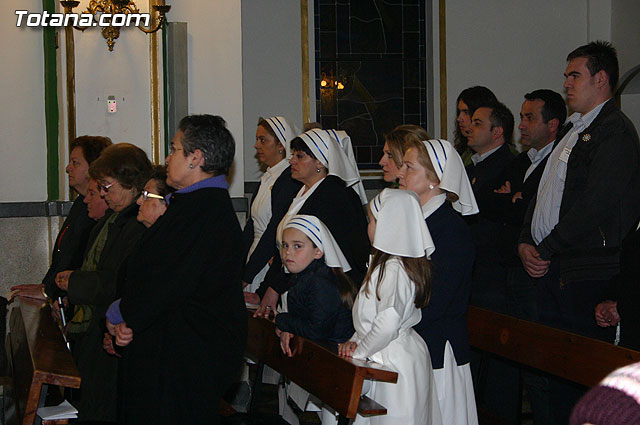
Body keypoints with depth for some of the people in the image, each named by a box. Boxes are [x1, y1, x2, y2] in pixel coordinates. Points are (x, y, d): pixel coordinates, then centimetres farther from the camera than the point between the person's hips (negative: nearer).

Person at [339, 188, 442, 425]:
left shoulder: (394, 269, -21)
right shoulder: (385, 263, 12)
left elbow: (388, 323, -30)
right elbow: (371, 316, 18)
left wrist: (360, 350, -17)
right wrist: (356, 341, 5)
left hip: (395, 363, -10)